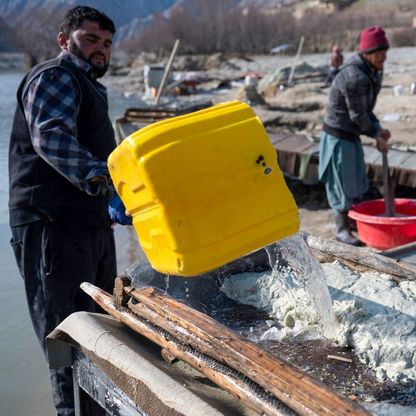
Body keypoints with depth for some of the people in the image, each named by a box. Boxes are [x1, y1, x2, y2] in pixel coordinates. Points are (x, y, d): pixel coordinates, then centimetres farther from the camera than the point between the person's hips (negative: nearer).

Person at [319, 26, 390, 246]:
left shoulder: (370, 71, 5)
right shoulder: (355, 77, -26)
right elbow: (358, 115, -21)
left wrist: (378, 128, -1)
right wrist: (377, 137, -9)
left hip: (351, 134, 10)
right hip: (338, 135, -10)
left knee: (357, 179, 19)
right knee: (342, 183, 0)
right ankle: (342, 229, 13)